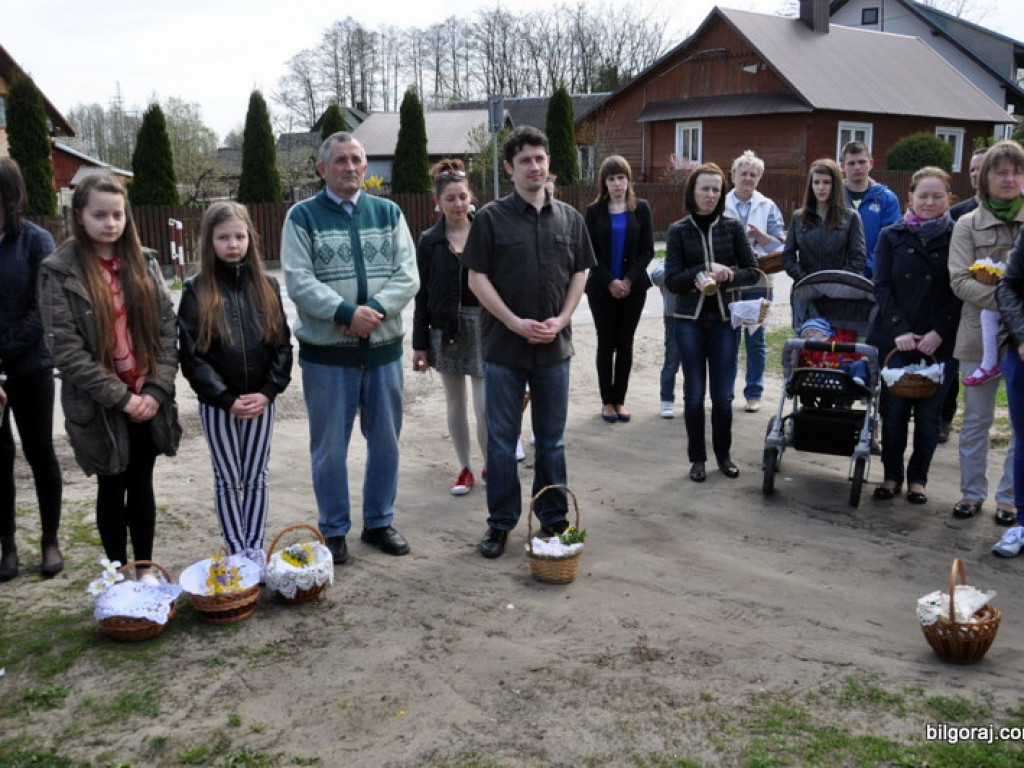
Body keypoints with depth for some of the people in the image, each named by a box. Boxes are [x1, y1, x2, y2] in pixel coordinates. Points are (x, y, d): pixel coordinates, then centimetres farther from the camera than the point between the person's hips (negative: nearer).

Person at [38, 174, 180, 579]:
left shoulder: (144, 263, 5)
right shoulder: (59, 272, -8)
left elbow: (167, 328, 2)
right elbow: (65, 347, -13)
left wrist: (156, 390, -10)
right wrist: (120, 396, -16)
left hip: (148, 401, 3)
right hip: (99, 407, -3)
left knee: (142, 484, 13)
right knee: (112, 489, 10)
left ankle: (145, 571, 27)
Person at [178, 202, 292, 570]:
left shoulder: (266, 287, 2)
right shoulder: (196, 290, -5)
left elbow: (283, 344, 2)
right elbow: (191, 354, -8)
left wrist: (267, 392, -10)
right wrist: (226, 399, -13)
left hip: (260, 401, 2)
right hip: (217, 403, -2)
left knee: (256, 478, 10)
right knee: (227, 480, 8)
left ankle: (255, 549, 22)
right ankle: (235, 552, 20)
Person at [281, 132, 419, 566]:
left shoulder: (388, 213, 8)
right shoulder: (303, 216, 0)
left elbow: (407, 275, -1)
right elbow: (299, 282, -10)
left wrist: (376, 309, -17)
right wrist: (346, 312, -21)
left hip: (383, 347, 3)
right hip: (326, 352, -3)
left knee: (385, 441, 12)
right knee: (330, 446, 6)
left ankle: (379, 522, 28)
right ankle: (333, 530, 21)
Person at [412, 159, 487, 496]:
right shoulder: (430, 241, 1)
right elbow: (422, 295, 2)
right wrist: (419, 343, 0)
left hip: (483, 326, -2)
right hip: (445, 329, 2)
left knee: (485, 406, -4)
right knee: (455, 405, 11)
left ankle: (489, 466, 17)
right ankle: (465, 469, 25)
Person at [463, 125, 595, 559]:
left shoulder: (568, 217, 6)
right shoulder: (492, 217, -3)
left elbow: (580, 273, 10)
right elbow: (477, 278, -5)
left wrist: (561, 319, -5)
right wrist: (516, 323, -13)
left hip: (554, 345, 3)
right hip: (504, 345, -2)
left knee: (552, 439, 12)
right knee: (502, 439, 5)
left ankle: (553, 518, 25)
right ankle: (500, 523, 17)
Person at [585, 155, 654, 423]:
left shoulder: (641, 209, 2)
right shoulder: (594, 211, 0)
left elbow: (647, 250, -1)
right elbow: (590, 252, -3)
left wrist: (628, 280, -11)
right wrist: (610, 282, -12)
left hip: (633, 288, 1)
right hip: (602, 288, -1)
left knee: (625, 343, 6)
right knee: (606, 344, 4)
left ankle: (619, 400, 15)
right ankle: (607, 401, 13)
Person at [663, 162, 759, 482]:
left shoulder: (733, 227, 3)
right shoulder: (679, 231, 1)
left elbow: (753, 272, 4)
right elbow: (671, 280, -4)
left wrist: (728, 276, -15)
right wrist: (704, 271, -16)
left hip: (725, 320, 1)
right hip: (690, 321, 0)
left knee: (723, 394, 4)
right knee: (694, 392, 4)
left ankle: (724, 454, 22)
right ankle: (697, 458, 17)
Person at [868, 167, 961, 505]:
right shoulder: (892, 236, 5)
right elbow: (882, 287, -1)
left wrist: (940, 333, -12)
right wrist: (899, 330, -12)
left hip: (938, 343, -1)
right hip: (893, 339, 1)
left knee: (929, 414, 6)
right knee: (893, 411, 6)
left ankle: (918, 478, 21)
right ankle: (892, 475, 21)